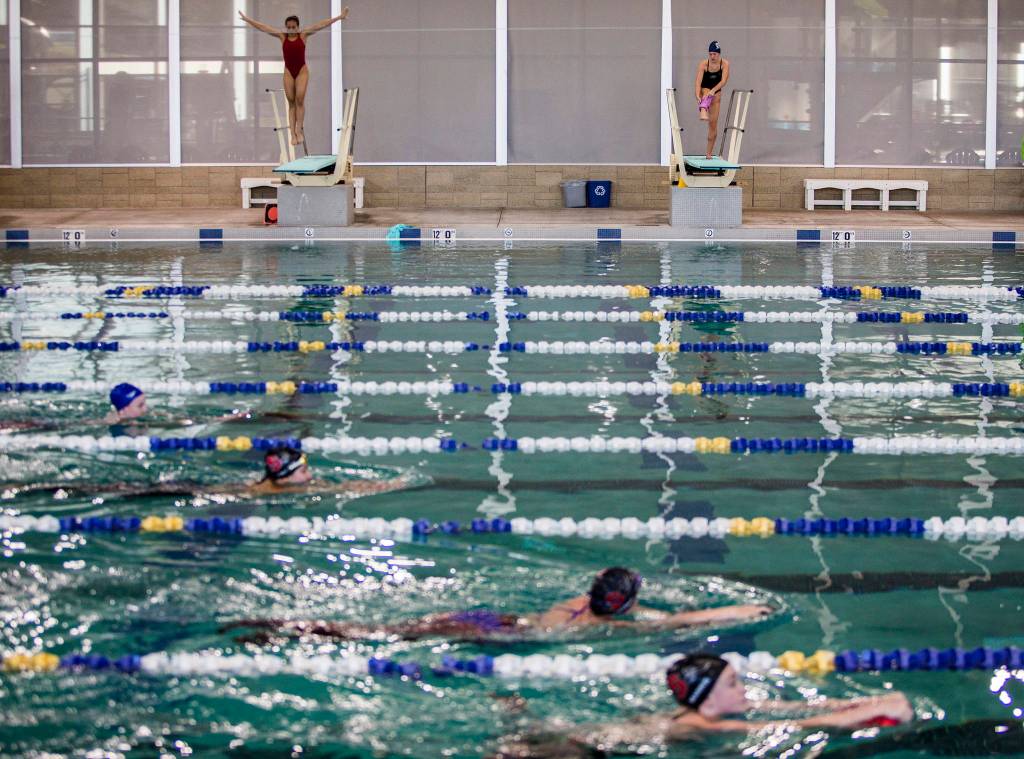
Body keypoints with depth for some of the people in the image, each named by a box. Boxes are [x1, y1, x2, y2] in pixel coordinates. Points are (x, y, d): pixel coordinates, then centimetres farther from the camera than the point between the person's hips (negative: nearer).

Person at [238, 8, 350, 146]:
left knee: (300, 99, -14)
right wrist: (247, 20, 8)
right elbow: (262, 27, 6)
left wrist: (339, 17, -8)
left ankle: (299, 130, -9)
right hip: (288, 72, 2)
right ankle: (293, 133, -1)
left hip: (302, 71, -2)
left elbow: (321, 25, -5)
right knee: (291, 102, 1)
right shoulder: (282, 36, 4)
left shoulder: (303, 34, 0)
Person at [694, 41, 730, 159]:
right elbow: (698, 81, -25)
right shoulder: (704, 64, -15)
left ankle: (709, 152, 7)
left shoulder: (724, 64, -11)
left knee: (713, 123, -1)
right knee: (707, 94, -41)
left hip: (716, 93, 2)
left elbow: (724, 81, -23)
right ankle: (703, 114, -75)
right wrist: (698, 96, -40)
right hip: (704, 90, -2)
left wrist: (713, 90, -39)